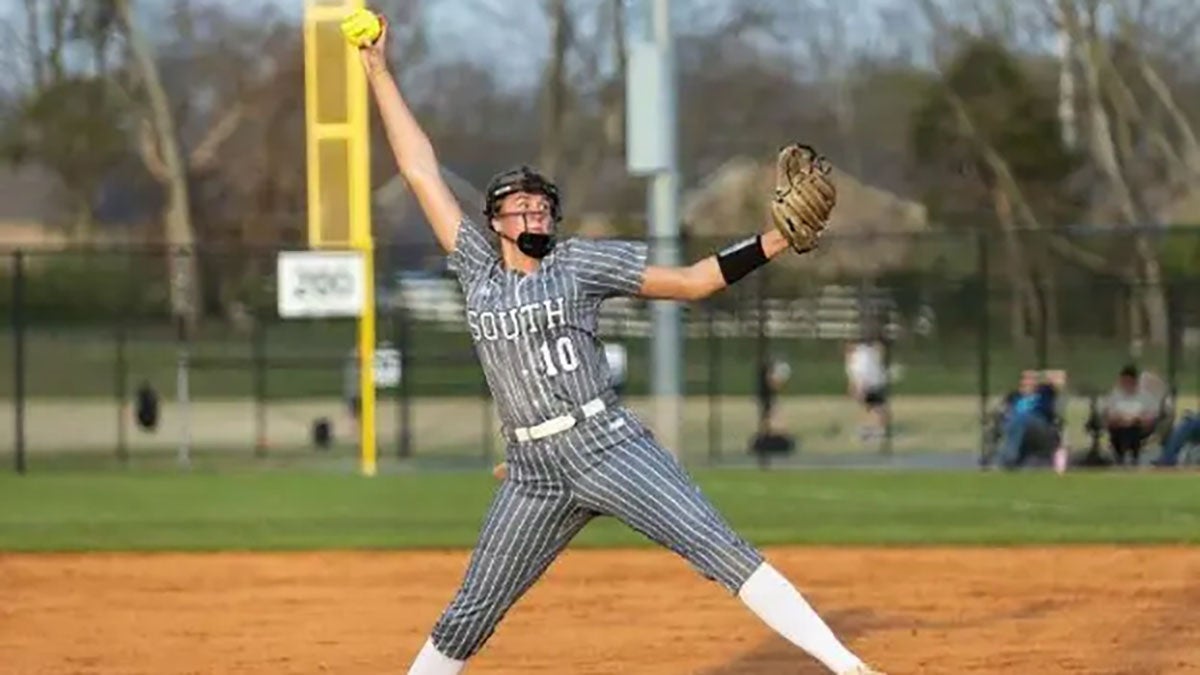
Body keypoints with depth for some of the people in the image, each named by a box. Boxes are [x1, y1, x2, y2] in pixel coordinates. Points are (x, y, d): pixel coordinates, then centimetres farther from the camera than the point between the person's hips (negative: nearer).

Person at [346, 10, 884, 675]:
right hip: (534, 473, 3)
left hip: (609, 447, -3)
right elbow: (421, 171, 14)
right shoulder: (479, 270, 12)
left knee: (719, 550, -16)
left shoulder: (580, 263, 5)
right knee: (466, 619, 6)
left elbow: (691, 280, 4)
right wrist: (379, 72, 14)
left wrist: (775, 242, -8)